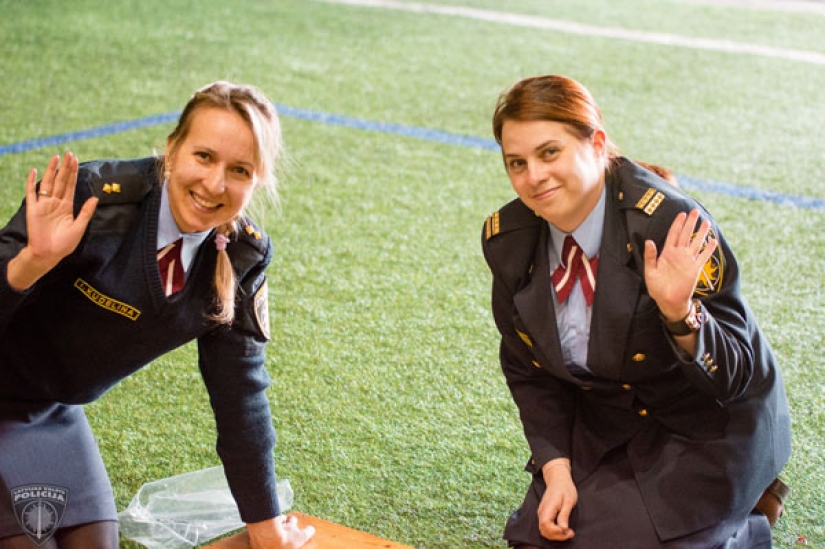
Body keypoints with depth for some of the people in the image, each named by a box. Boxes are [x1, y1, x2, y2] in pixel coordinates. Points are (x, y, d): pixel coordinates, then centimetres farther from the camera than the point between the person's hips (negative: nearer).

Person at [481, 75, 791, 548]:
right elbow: (528, 371, 4)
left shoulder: (672, 224, -26)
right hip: (600, 424, 5)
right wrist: (556, 468, -9)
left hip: (702, 427, -5)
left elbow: (736, 377, -23)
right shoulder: (509, 239, -9)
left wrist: (679, 312, -42)